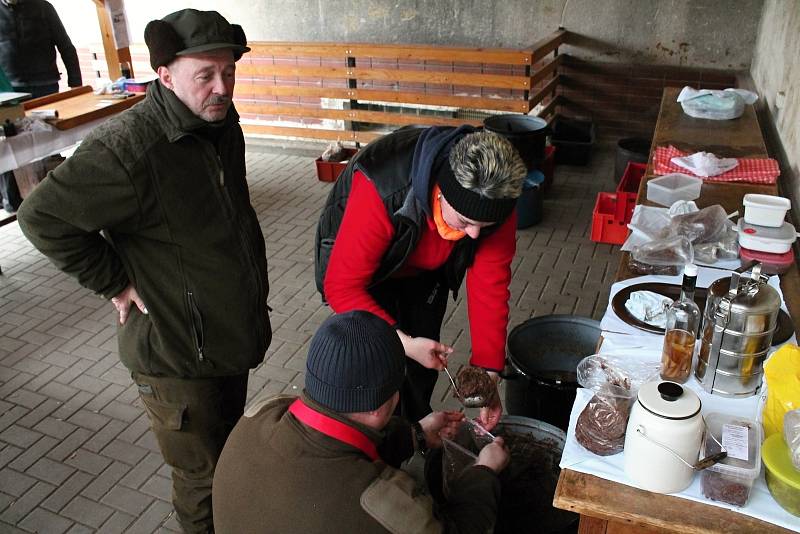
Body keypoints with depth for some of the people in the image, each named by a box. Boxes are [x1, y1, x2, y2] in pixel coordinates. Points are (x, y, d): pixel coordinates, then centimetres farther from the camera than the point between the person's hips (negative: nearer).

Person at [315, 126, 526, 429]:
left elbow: (490, 286, -22)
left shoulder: (496, 199, -30)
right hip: (369, 271, -3)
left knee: (425, 362, 14)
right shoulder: (379, 191, -44)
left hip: (427, 270, 4)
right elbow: (343, 287, -36)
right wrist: (404, 342, -42)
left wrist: (489, 370, -25)